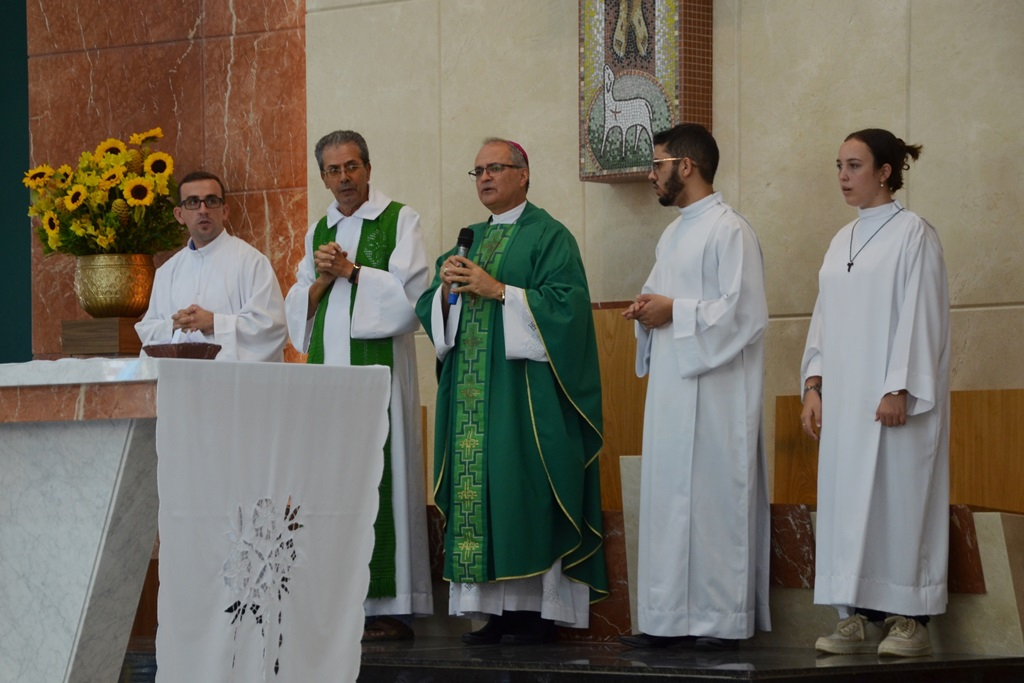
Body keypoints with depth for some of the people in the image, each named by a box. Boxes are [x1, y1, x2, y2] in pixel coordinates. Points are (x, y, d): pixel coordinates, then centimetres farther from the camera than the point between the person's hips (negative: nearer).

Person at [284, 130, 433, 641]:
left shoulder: (399, 220, 3)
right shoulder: (319, 232, 18)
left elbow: (409, 292, -8)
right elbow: (298, 308, 16)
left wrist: (351, 270, -8)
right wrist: (322, 280, -2)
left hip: (378, 364, -5)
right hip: (327, 365, 5)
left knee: (378, 476, -9)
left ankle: (390, 606, -8)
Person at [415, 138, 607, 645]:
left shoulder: (548, 236, -1)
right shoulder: (471, 240, 20)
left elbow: (564, 302, -13)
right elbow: (429, 311, 18)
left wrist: (498, 290, -16)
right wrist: (446, 287, -4)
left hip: (525, 388, -6)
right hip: (473, 390, 7)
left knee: (526, 490, -9)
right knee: (478, 489, 1)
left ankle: (540, 608, -6)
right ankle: (496, 608, 3)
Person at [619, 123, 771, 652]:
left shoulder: (728, 230, -9)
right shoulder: (673, 235, 19)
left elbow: (743, 312, -15)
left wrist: (674, 311, -14)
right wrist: (647, 309, 6)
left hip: (712, 389, -9)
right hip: (670, 388, 9)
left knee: (710, 498, -7)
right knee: (666, 499, 7)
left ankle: (722, 618, -3)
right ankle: (670, 618, 9)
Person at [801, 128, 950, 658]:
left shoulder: (912, 234, -6)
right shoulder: (842, 242, 15)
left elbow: (920, 315, -11)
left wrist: (899, 389, -17)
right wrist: (813, 384, 7)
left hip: (891, 396, -7)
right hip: (844, 397, 7)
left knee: (898, 498, -5)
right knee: (848, 499, 3)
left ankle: (909, 618, 0)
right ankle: (861, 616, 6)